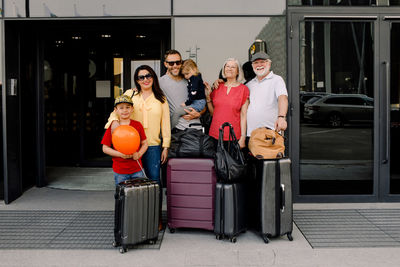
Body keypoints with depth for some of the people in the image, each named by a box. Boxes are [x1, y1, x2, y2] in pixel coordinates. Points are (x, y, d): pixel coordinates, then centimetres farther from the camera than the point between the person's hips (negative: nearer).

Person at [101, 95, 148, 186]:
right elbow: (105, 148, -2)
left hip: (137, 169, 1)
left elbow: (144, 143, 7)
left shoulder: (138, 125, 1)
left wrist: (139, 154, -12)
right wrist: (120, 154, -15)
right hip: (120, 171, -1)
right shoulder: (112, 127, -3)